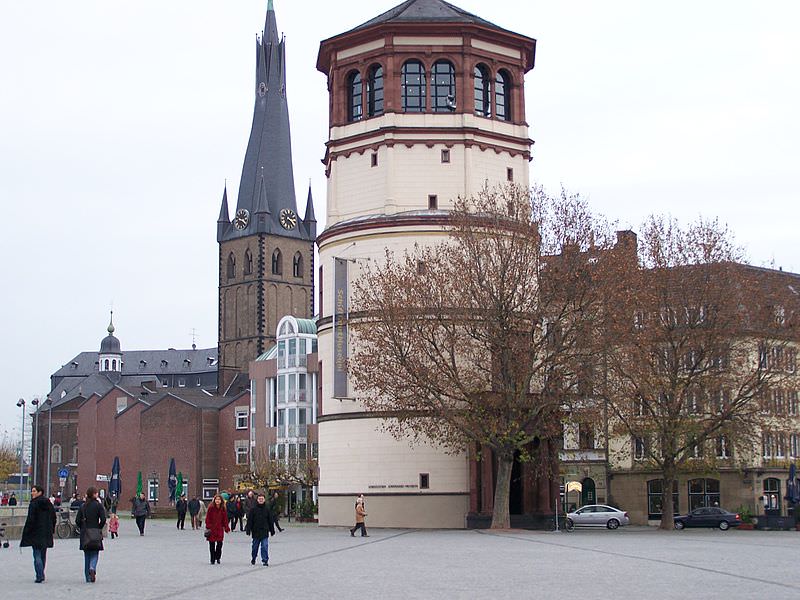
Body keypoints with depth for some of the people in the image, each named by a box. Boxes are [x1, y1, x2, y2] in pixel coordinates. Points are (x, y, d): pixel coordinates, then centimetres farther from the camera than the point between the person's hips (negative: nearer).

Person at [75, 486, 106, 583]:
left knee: (87, 555, 11)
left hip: (85, 533, 3)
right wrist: (99, 528, 3)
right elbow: (103, 519, -14)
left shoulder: (83, 506, 4)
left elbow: (77, 520, 0)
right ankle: (92, 568, -24)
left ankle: (88, 578, 10)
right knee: (95, 553, 5)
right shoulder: (98, 505, -7)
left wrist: (82, 528, 13)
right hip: (95, 533, -3)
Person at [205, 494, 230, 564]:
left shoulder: (223, 509, 5)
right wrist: (208, 527, -11)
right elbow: (207, 518, -3)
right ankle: (212, 559, 12)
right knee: (212, 545, 2)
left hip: (220, 529, 2)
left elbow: (225, 519, 8)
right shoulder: (211, 508, -4)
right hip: (212, 529, -2)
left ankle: (218, 558, 15)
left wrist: (227, 528, 0)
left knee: (219, 544, -4)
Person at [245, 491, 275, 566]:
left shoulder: (267, 509, 2)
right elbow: (249, 520, -2)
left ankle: (265, 560, 1)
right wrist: (248, 530, -7)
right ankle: (253, 559, 31)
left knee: (265, 546, -5)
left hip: (265, 532, 0)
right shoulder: (253, 509, -2)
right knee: (255, 546, 13)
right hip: (256, 531, 0)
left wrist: (272, 530, 10)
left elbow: (271, 521, 9)